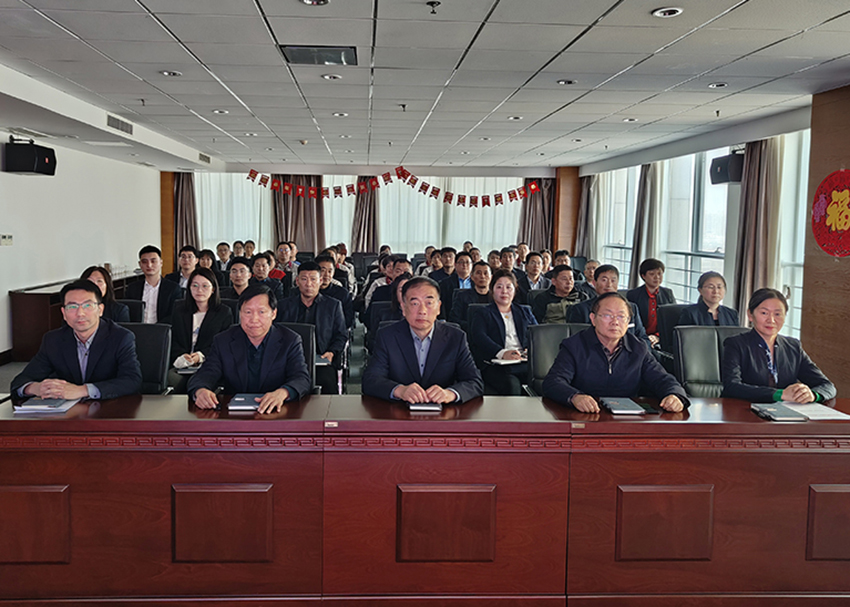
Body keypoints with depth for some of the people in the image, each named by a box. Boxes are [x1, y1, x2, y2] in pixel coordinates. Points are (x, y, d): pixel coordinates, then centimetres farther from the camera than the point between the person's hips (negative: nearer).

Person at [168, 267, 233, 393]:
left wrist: (201, 356, -12)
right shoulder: (179, 308, 19)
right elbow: (173, 338, 11)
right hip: (181, 366, 3)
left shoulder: (224, 312, 11)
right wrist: (181, 356, -10)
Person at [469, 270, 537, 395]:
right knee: (512, 384, -36)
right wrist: (502, 353, -23)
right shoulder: (482, 315, 16)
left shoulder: (525, 311, 28)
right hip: (496, 365, -3)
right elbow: (479, 338, -3)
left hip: (524, 362, 3)